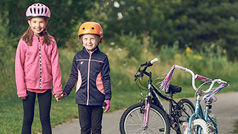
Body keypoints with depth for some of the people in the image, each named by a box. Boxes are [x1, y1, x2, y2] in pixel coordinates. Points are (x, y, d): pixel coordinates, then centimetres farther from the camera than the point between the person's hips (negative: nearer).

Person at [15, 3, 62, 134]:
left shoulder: (50, 42, 2)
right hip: (29, 86, -1)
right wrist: (21, 89, -5)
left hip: (45, 87, 1)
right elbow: (19, 66, -1)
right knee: (28, 120, 5)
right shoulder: (24, 41, -2)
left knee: (45, 120, 5)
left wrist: (57, 88, -1)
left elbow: (55, 65, 2)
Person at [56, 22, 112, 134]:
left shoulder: (102, 58, -1)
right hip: (82, 99, 2)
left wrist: (107, 98, -1)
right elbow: (73, 77, 13)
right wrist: (65, 92, 11)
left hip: (97, 99, -2)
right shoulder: (78, 56, 5)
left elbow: (106, 79, 2)